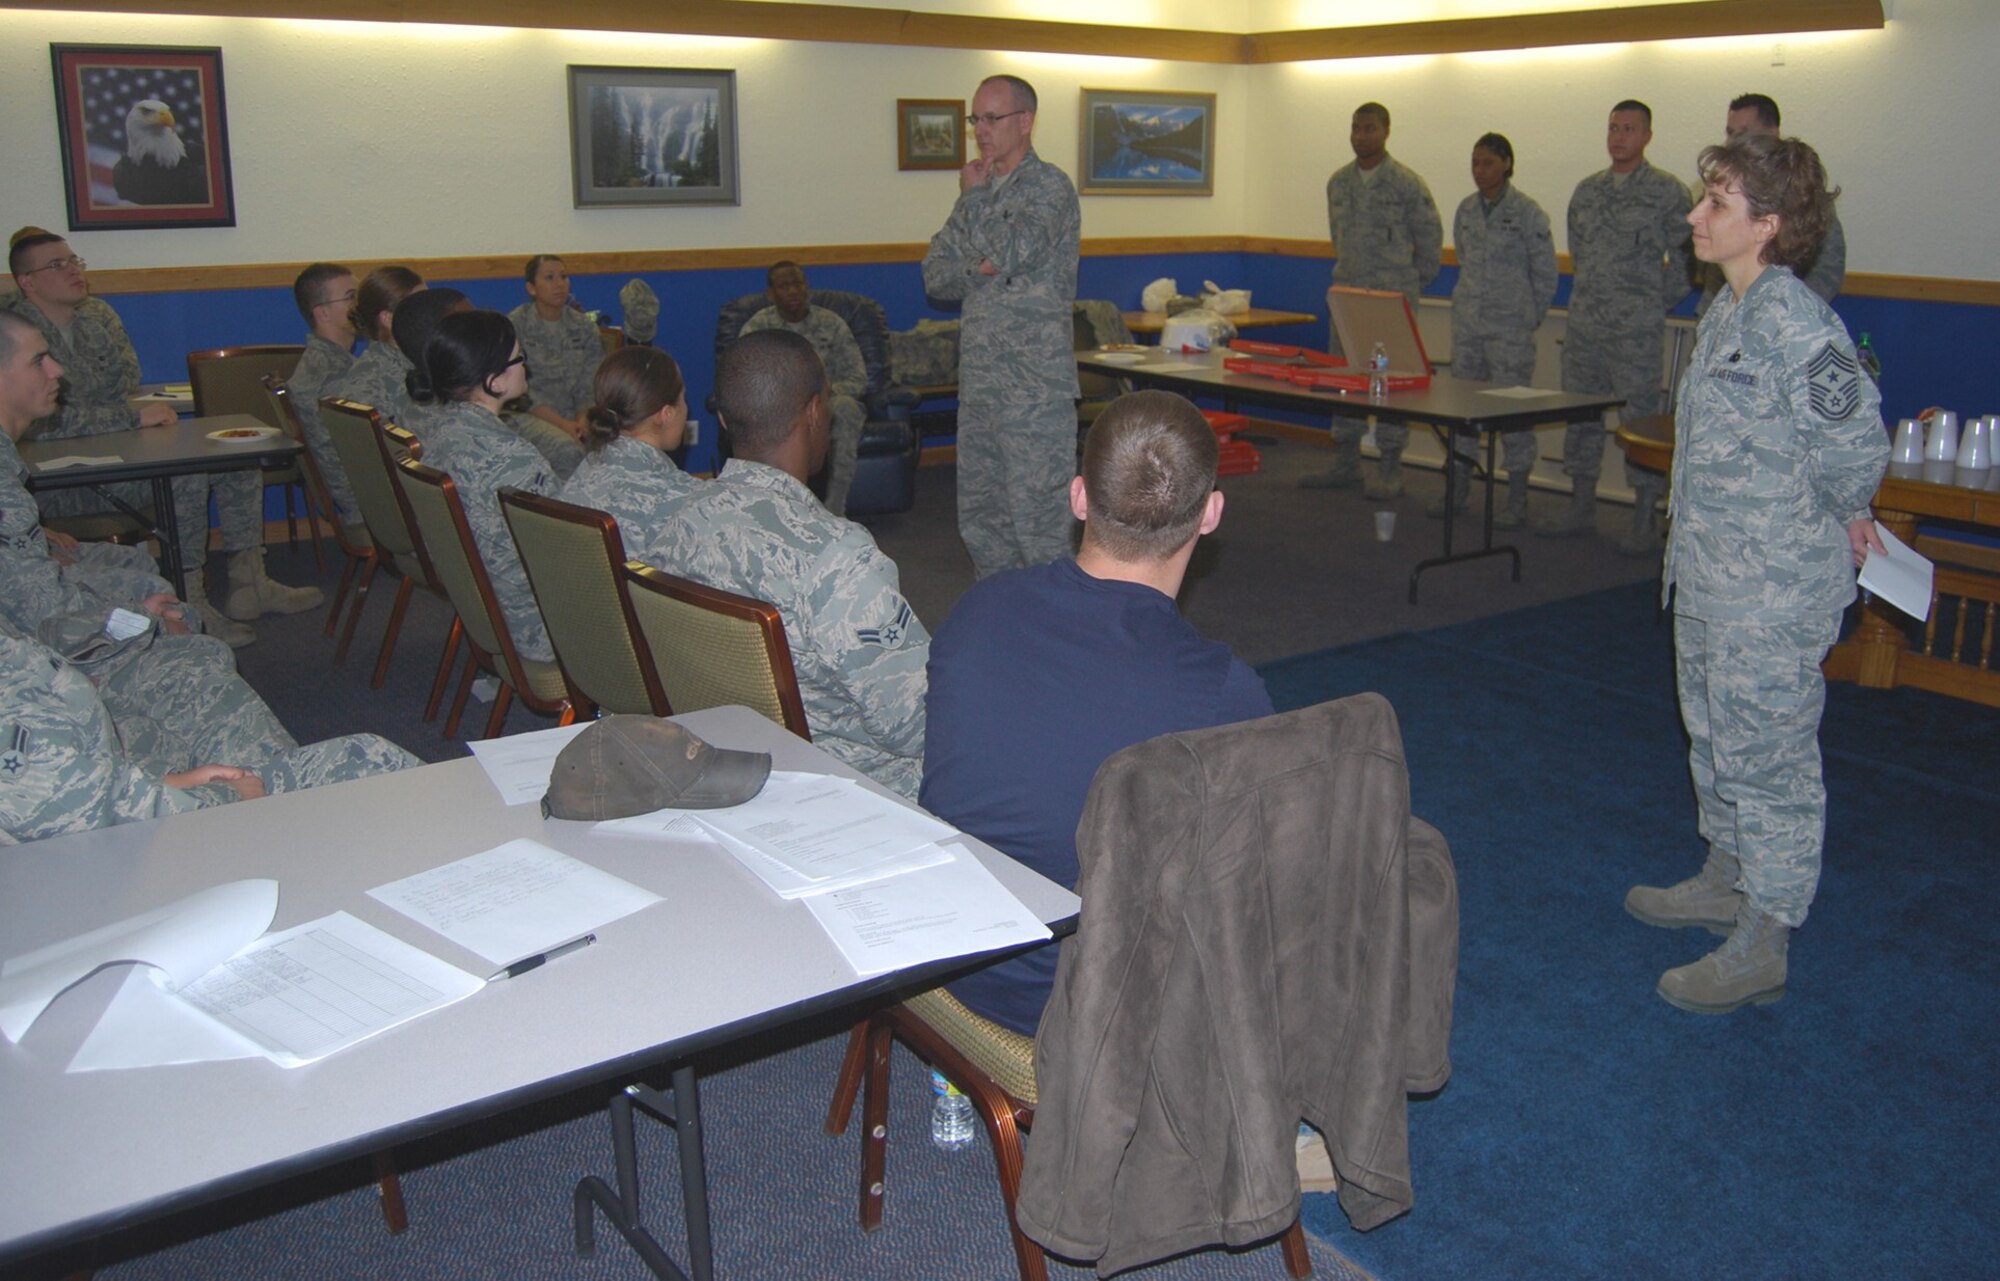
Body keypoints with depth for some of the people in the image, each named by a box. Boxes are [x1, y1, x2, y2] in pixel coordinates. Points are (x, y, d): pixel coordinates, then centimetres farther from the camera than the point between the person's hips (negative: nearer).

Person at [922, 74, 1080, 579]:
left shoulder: (1048, 187, -7)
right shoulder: (981, 191, 16)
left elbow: (1006, 255, -22)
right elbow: (934, 275, 11)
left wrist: (973, 195, -5)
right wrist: (978, 269, -10)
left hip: (1034, 388, -8)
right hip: (979, 382, 8)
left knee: (1037, 525, -6)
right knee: (980, 522, 13)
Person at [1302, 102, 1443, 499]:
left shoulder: (1407, 184, -7)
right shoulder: (1338, 181, 10)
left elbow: (1431, 239, 0)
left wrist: (1411, 283, 7)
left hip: (1392, 297, -6)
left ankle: (1390, 470, 2)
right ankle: (1346, 463, 17)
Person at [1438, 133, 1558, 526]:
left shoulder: (1527, 212, -7)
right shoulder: (1466, 209, 9)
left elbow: (1546, 272, -2)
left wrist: (1529, 317, 2)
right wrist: (1474, 298, 17)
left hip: (1510, 327, -5)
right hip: (1467, 321, 6)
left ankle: (1517, 497, 3)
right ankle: (1460, 484, 20)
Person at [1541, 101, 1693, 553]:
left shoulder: (1667, 191, -3)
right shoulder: (1587, 190, 13)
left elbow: (1684, 257, -1)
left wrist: (1655, 304, 2)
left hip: (1635, 330, -6)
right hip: (1583, 324, 6)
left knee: (1641, 417, -4)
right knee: (1580, 414, 11)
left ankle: (1645, 521, 1)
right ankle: (1581, 507, 22)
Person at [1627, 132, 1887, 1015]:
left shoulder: (1795, 322, -22)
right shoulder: (1728, 313, 8)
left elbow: (1857, 441, -25)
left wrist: (1842, 515, -7)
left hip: (1775, 594, -10)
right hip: (1710, 576, 10)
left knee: (1767, 757, 1)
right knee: (1714, 737, 23)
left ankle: (1761, 947, 13)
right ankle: (1726, 880, 42)